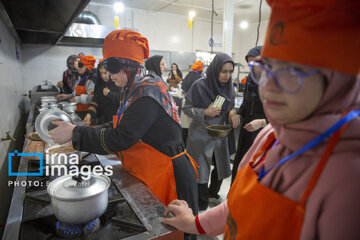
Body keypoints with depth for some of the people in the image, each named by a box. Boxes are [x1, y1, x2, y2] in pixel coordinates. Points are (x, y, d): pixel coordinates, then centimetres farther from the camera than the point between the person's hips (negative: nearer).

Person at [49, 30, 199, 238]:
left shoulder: (149, 91, -22)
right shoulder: (135, 89, 9)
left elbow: (120, 139, -24)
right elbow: (119, 126, 13)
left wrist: (75, 133, -14)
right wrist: (80, 131, 4)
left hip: (168, 175, -9)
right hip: (150, 173, 9)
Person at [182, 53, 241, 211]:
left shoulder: (229, 87, -1)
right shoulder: (200, 85, -16)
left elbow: (230, 108, 10)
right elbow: (186, 108, -11)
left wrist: (232, 113, -13)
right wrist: (205, 112, -26)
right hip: (200, 134, -5)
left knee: (222, 166, 17)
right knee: (201, 170, 6)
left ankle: (212, 191, 46)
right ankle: (202, 203, 29)